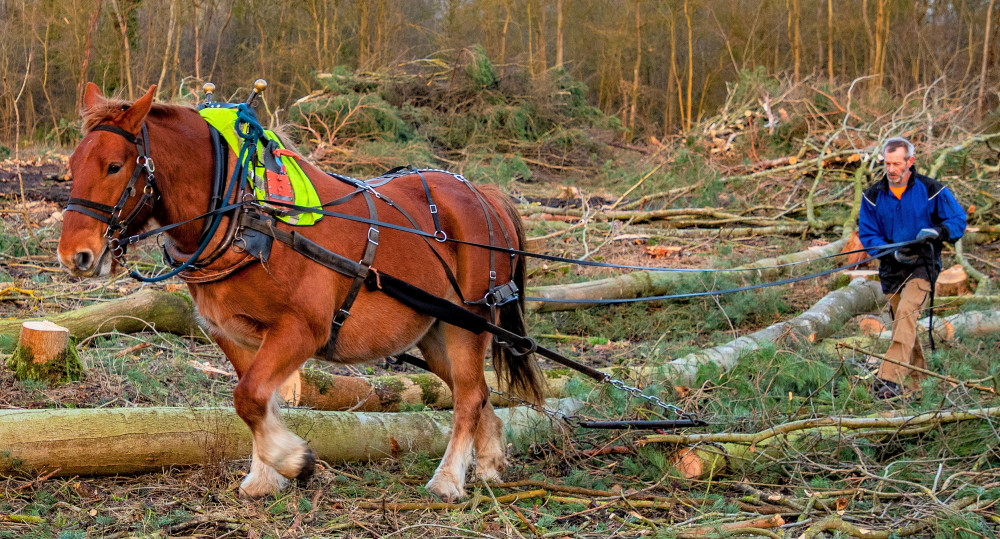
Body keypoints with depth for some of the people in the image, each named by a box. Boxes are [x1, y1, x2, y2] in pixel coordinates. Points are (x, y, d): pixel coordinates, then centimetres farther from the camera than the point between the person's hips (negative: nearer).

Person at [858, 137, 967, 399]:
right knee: (902, 322, 10)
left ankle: (889, 378, -34)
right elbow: (866, 233, 4)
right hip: (892, 268, 4)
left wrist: (937, 232, -20)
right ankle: (916, 380, 24)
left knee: (906, 313, -24)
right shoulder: (873, 195, 3)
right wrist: (892, 252, -14)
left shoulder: (931, 190, -5)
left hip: (922, 266, -4)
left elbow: (958, 220, 2)